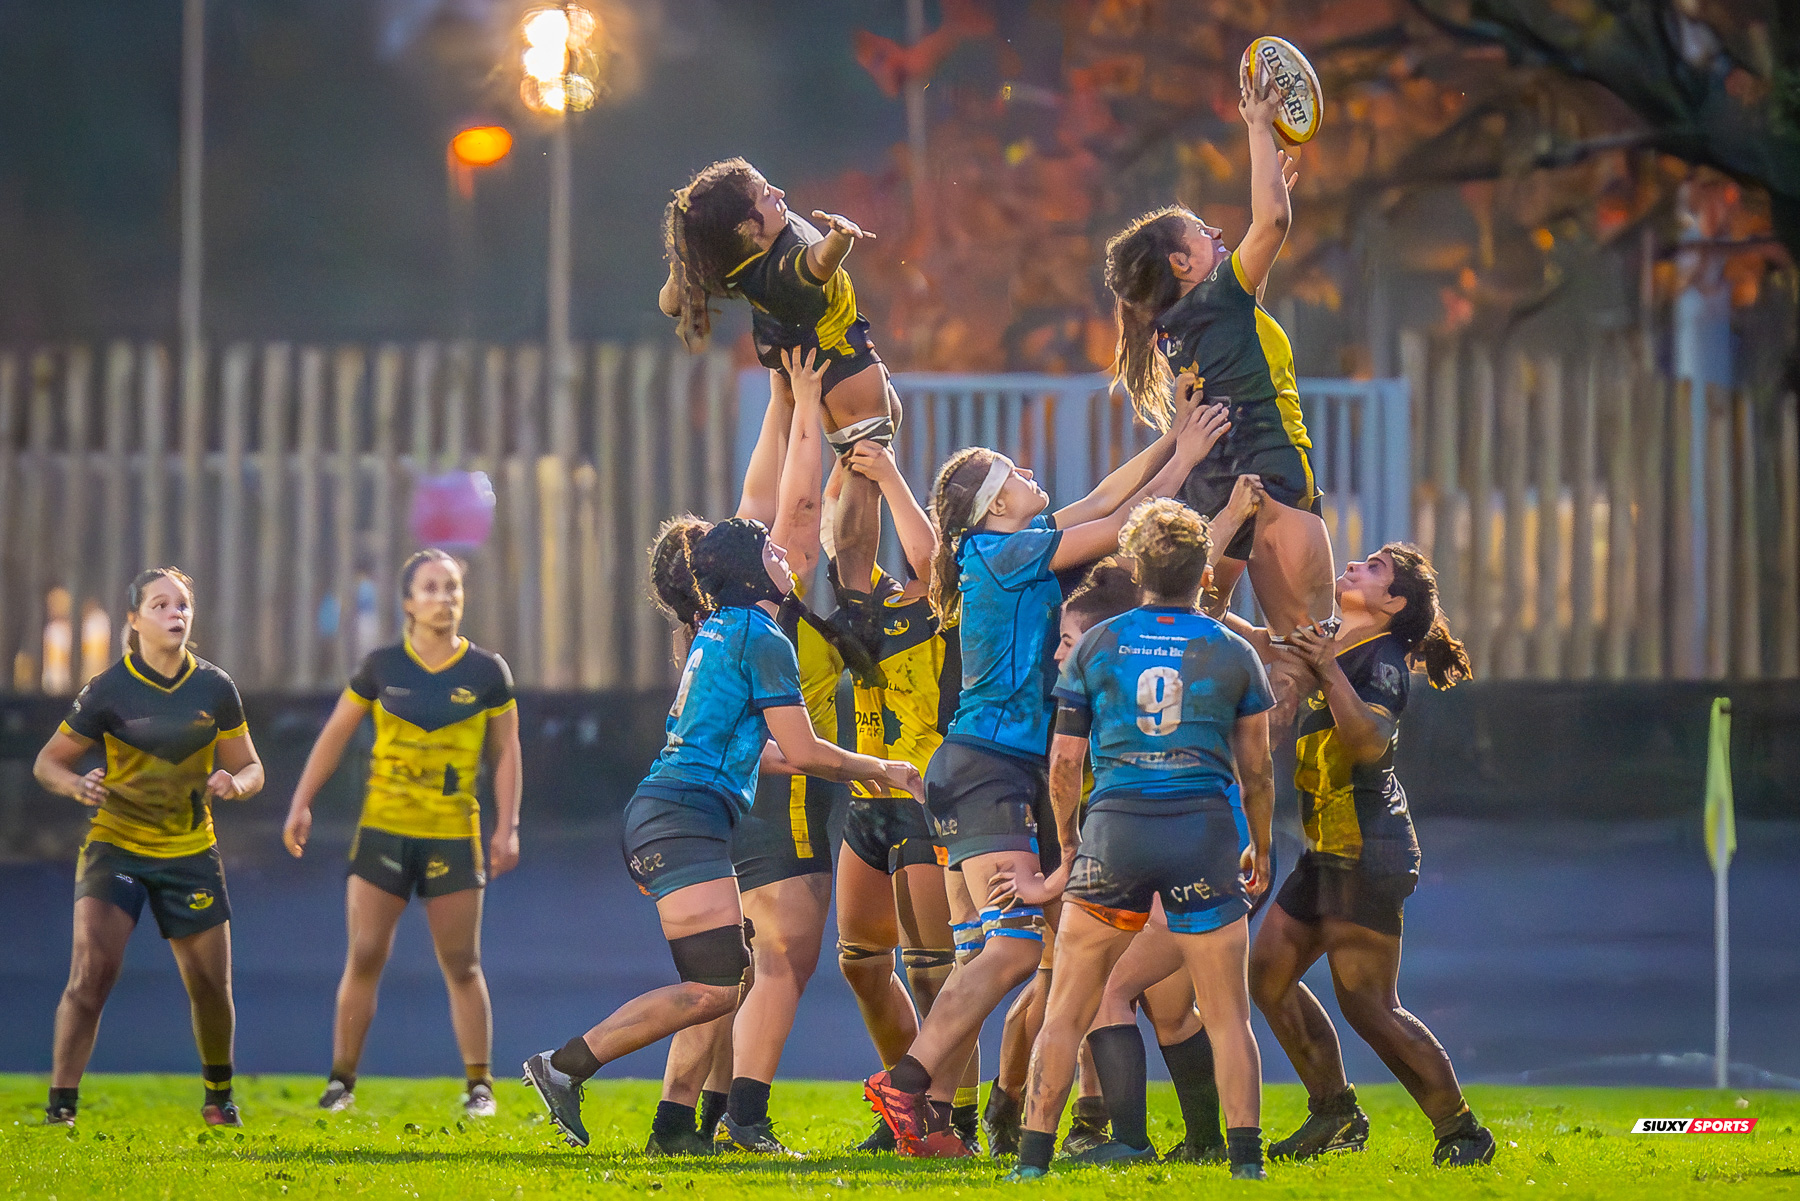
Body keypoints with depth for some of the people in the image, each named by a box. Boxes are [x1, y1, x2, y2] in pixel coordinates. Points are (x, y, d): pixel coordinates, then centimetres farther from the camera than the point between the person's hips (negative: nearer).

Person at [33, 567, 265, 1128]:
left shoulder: (215, 688, 0)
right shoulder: (109, 689, -8)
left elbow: (250, 768, 9)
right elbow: (48, 762, -1)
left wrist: (234, 784, -15)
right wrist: (77, 785, -23)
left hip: (190, 852, 3)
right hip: (116, 846, -3)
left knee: (210, 985, 5)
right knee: (92, 970, -20)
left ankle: (219, 1096, 31)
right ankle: (61, 1104, -16)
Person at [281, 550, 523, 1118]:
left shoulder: (486, 672, 1)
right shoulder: (381, 667, 1)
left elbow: (505, 752, 6)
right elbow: (334, 736, 8)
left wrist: (507, 828, -1)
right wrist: (301, 805, 1)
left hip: (454, 836, 0)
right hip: (383, 830, 0)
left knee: (462, 964, 1)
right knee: (364, 955, -5)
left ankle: (479, 1086, 9)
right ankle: (341, 1082, 2)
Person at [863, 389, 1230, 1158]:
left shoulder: (1012, 549, 16)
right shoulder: (1007, 553, -10)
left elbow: (1102, 502, 23)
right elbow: (1123, 524, -8)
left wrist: (1173, 437, 21)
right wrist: (1185, 457, 3)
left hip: (980, 769, 10)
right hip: (990, 767, -10)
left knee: (986, 954, 6)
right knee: (1016, 946, -17)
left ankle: (931, 1115, 2)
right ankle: (905, 1083, -19)